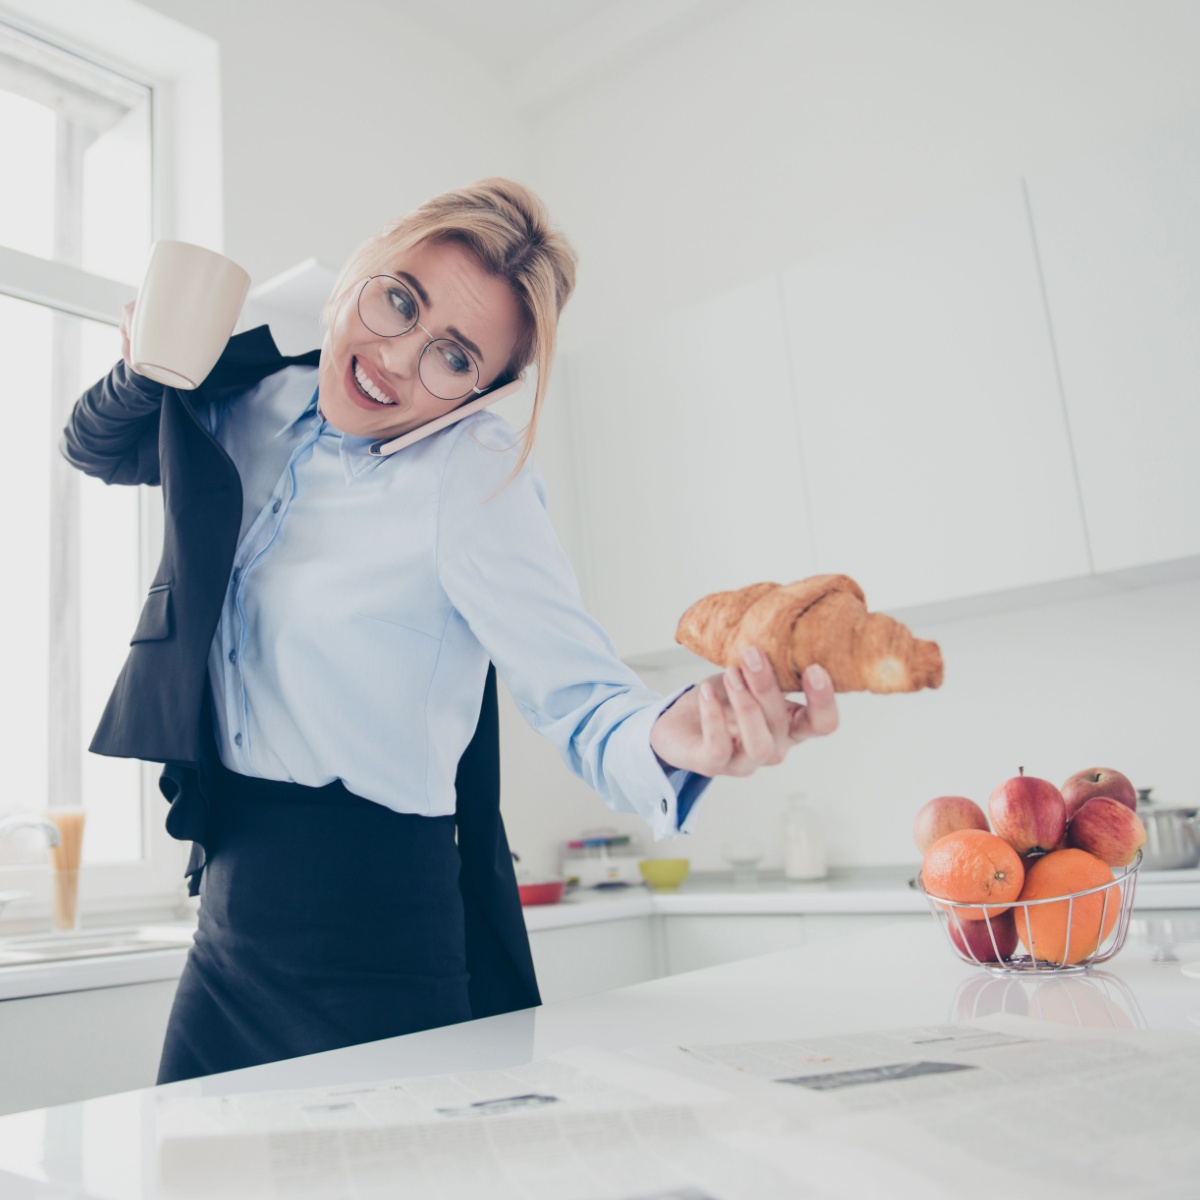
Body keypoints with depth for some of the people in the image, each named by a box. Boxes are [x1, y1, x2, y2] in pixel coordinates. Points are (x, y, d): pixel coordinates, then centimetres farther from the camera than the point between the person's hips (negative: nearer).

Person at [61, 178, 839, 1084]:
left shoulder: (472, 471, -16)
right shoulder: (257, 401, 3)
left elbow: (577, 692, -22)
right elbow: (98, 450, 21)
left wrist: (668, 735, -46)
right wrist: (149, 367, -2)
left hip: (369, 924, -6)